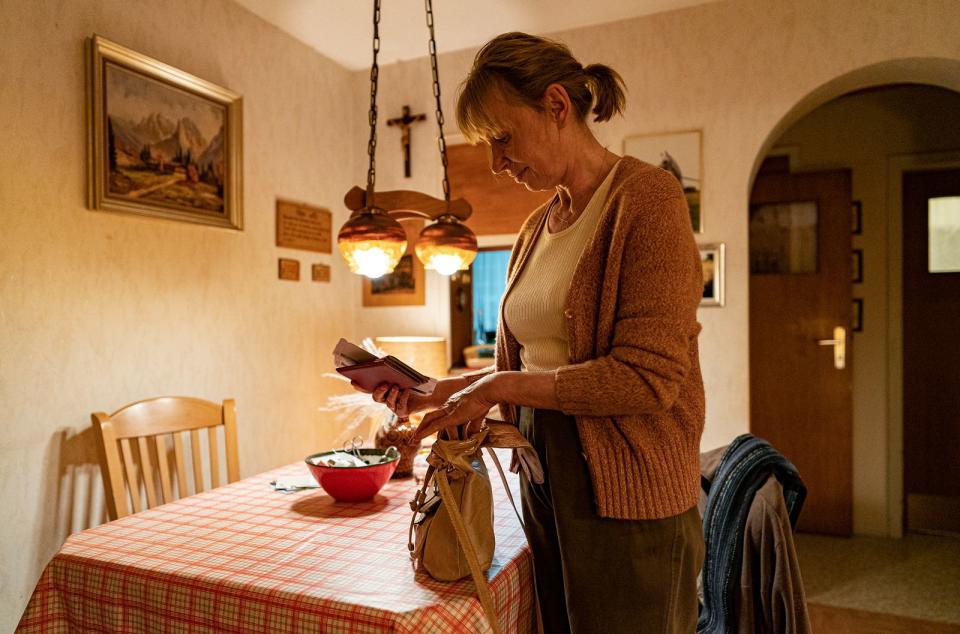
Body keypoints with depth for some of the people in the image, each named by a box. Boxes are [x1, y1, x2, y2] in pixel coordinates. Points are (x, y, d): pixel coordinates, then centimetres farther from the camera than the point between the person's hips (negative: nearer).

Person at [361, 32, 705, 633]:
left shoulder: (646, 195, -12)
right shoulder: (538, 227, 10)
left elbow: (648, 376, -20)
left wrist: (504, 386, -15)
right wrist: (440, 390, 2)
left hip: (625, 496, -7)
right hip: (542, 476, 7)